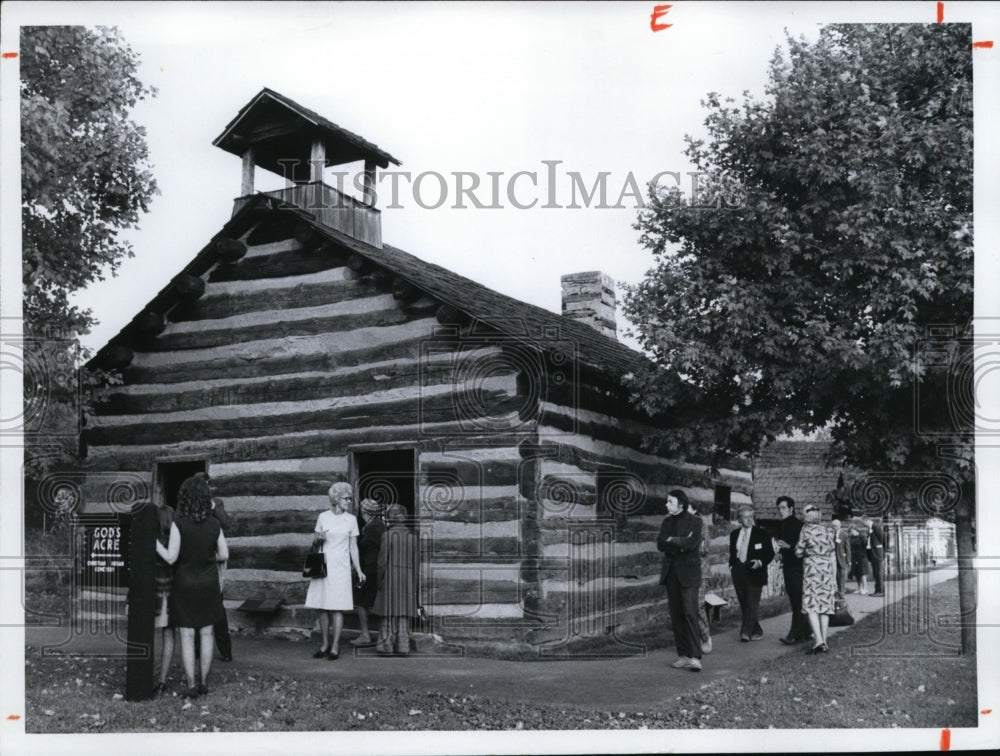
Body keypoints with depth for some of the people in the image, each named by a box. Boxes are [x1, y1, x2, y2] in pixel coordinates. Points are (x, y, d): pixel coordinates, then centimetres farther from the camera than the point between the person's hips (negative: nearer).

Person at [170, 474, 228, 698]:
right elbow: (224, 555, -1)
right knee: (206, 633, 12)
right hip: (208, 584, 3)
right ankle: (204, 682, 16)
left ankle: (191, 685, 4)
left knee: (187, 635, 4)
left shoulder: (178, 524, -14)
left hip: (184, 584, -2)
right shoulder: (214, 525, -5)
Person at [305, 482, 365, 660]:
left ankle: (335, 647, 0)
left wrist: (359, 571, 1)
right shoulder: (323, 517, 4)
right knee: (322, 607, 4)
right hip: (323, 565, 1)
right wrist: (318, 539, -11)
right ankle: (325, 644, 15)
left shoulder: (351, 519, 4)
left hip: (341, 567, -1)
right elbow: (314, 541, 12)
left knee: (337, 608, -5)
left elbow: (353, 547, 6)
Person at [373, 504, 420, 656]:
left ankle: (386, 645, 6)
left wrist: (380, 581, -1)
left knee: (390, 612, 4)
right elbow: (417, 562, 4)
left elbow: (383, 560, -10)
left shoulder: (388, 535, -9)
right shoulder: (412, 536, 3)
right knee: (404, 614, 9)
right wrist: (414, 582, 12)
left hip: (391, 578, -3)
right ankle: (403, 646, 9)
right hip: (407, 579, 3)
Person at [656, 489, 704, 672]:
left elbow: (691, 543, -15)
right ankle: (683, 655, 9)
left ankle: (695, 657, -15)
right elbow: (660, 544, 1)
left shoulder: (695, 521, -1)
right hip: (671, 572, 5)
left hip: (688, 572, -5)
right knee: (676, 614, 4)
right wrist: (681, 545, -11)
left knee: (690, 613, -14)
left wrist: (672, 540, -4)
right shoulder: (667, 521, 13)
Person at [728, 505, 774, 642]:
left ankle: (746, 632, -12)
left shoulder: (761, 533, 1)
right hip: (739, 573, 5)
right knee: (744, 604, 5)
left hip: (754, 572, -5)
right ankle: (756, 631, 15)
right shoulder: (734, 534, 13)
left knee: (752, 603, -11)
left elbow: (770, 553, 1)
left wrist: (760, 562, -14)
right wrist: (732, 566, 8)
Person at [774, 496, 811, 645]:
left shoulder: (798, 524, -10)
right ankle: (805, 632, 19)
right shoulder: (781, 525, 13)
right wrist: (778, 547, 2)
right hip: (787, 567, 8)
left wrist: (789, 546, -24)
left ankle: (794, 635, -12)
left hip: (797, 567, -8)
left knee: (798, 602, -9)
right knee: (795, 601, 11)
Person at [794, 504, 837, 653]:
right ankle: (824, 642, 7)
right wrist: (834, 577, 17)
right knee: (825, 604, 8)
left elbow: (799, 552, -2)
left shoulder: (806, 529, -4)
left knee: (811, 604, -5)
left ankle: (818, 640, -19)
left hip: (812, 567, -5)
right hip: (827, 568, 5)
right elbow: (833, 555, 12)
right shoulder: (827, 530, 10)